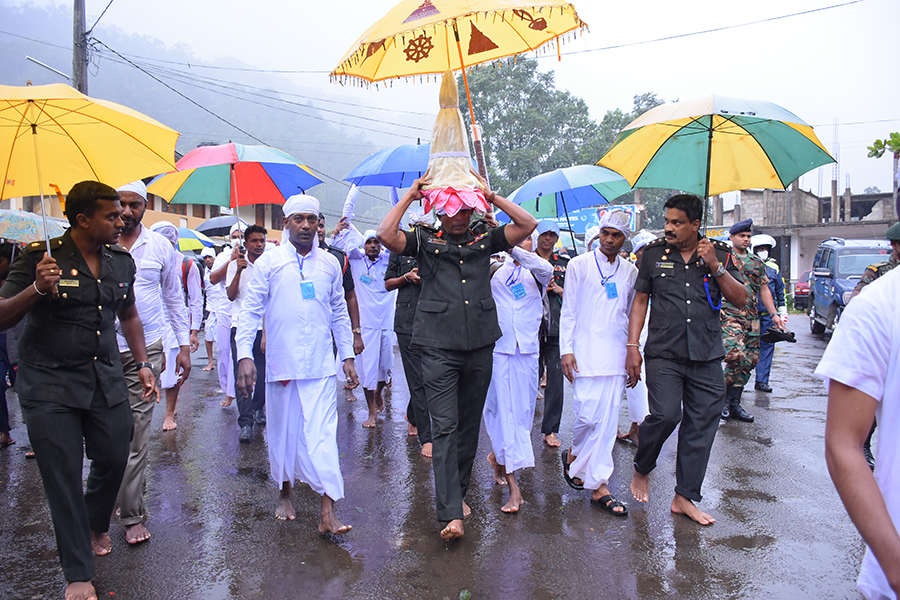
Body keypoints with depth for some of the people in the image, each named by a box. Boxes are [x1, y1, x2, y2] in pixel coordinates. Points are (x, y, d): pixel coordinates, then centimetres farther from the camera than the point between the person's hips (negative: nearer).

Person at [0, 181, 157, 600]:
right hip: (49, 385, -4)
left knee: (114, 458, 7)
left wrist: (143, 364, 12)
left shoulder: (121, 261, 6)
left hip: (105, 378, 5)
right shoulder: (41, 256, -9)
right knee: (63, 475, 1)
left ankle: (96, 526, 41)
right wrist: (37, 289, -27)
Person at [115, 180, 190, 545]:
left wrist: (184, 345, 9)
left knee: (137, 430, -2)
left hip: (145, 349, -1)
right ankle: (135, 486, 30)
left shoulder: (161, 247, 4)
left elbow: (174, 297, 12)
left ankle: (131, 515, 6)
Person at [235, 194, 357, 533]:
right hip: (280, 362, 0)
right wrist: (245, 355, -11)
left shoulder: (330, 264, 9)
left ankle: (328, 511, -7)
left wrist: (348, 356, 12)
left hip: (320, 365, 0)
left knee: (322, 433, -7)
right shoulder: (269, 262, 2)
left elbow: (340, 312, 15)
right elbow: (250, 310, 0)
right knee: (282, 431, 11)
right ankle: (285, 493, 32)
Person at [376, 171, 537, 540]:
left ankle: (459, 492, 31)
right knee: (444, 428, -8)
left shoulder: (484, 241, 12)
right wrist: (410, 195, -3)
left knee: (469, 424, 13)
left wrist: (492, 197, 6)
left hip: (480, 346, 4)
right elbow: (386, 235, -11)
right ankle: (451, 514, -7)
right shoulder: (424, 241, 5)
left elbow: (528, 225, 8)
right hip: (439, 348, -3)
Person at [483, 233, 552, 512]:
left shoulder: (536, 274, 7)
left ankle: (500, 456, 35)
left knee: (522, 410, 8)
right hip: (498, 346, -1)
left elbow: (546, 269, -16)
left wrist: (513, 249, -26)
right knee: (503, 409, -6)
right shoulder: (496, 271, 11)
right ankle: (513, 486, -4)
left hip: (527, 350, 2)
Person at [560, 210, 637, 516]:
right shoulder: (579, 265, 3)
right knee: (588, 414, -8)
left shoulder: (630, 271, 12)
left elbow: (631, 313, 17)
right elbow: (568, 310, 2)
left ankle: (599, 485, 11)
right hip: (586, 351, -3)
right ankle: (574, 454, 24)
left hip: (617, 353, 3)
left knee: (608, 420, 2)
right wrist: (566, 349, -5)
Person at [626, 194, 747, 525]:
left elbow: (740, 299, 5)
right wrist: (632, 345, 1)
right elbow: (640, 300, 8)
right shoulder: (654, 253, 6)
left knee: (701, 426, 3)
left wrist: (715, 267, -8)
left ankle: (685, 497, 16)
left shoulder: (719, 253, 7)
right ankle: (641, 469, 13)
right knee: (665, 415, -16)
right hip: (664, 353, -2)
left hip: (707, 356, 2)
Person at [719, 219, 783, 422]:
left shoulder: (757, 262, 19)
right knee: (735, 354, -22)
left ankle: (734, 403, 13)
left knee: (749, 360, 4)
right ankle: (725, 398, -5)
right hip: (729, 314, -6)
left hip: (752, 317, 6)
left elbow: (764, 289, 20)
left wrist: (774, 313, 11)